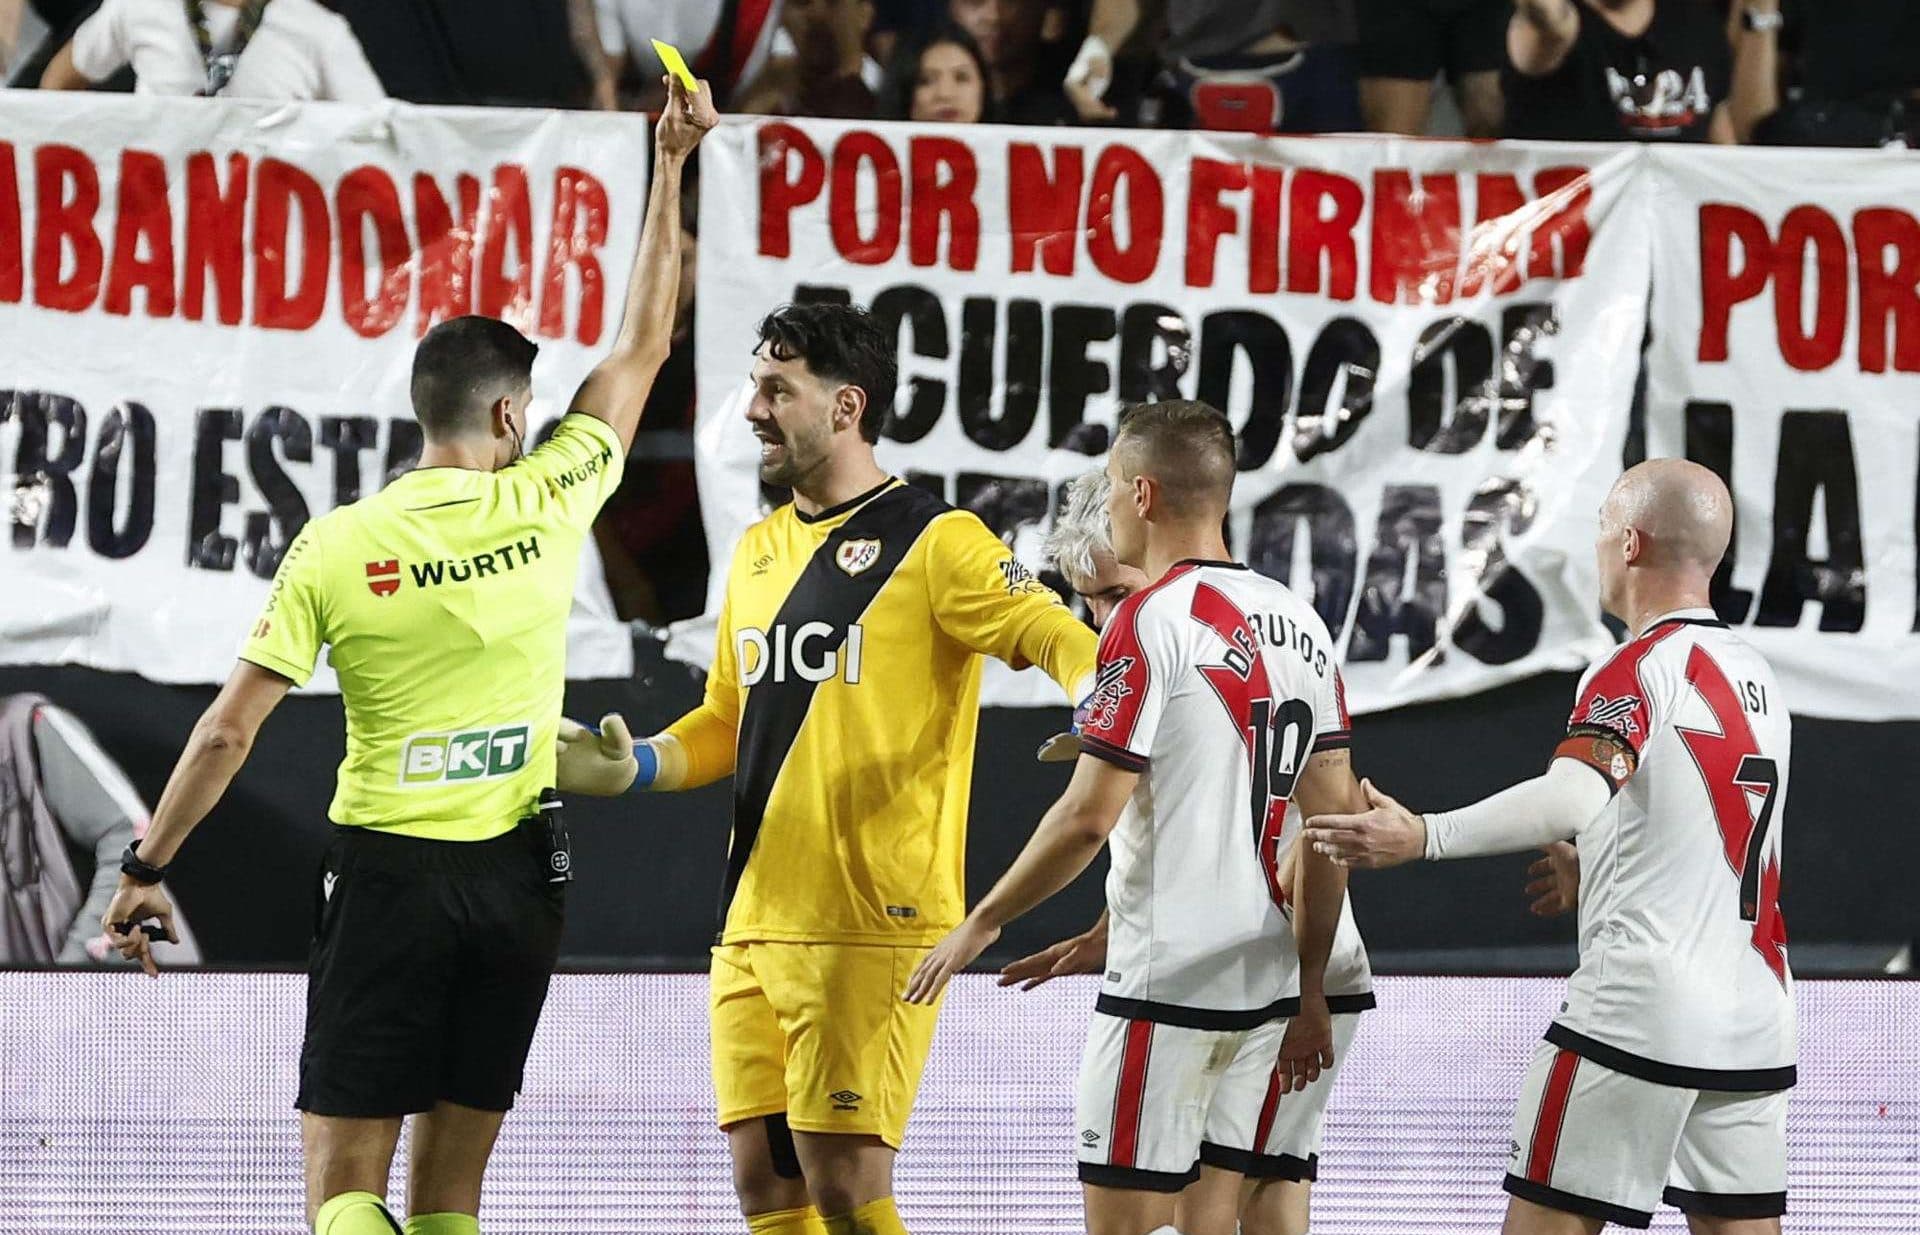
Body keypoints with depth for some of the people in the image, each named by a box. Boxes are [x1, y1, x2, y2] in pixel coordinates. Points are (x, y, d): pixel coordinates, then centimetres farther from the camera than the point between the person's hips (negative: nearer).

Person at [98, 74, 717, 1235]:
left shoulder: (337, 546, -7)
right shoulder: (546, 506, -3)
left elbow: (228, 733, -6)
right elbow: (643, 349, 10)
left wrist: (146, 868, 3)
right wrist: (671, 168, 18)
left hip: (388, 875, -2)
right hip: (516, 877, 2)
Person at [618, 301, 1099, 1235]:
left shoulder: (932, 542, -5)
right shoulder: (758, 552, 17)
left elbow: (1050, 632, -15)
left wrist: (1094, 700, -36)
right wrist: (635, 766, 9)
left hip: (871, 928, -7)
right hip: (753, 922, 7)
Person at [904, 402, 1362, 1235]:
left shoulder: (1151, 620, -12)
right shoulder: (1299, 624, 10)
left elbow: (1088, 817, -15)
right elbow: (1335, 821, 12)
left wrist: (982, 924, -2)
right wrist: (1310, 992, 17)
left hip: (1166, 980, -7)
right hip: (1267, 980, 8)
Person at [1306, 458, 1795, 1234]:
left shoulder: (1638, 672, -10)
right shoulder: (1759, 679, 16)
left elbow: (1575, 797, -28)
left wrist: (1423, 838, -32)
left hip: (1636, 1015, -7)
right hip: (1757, 1028, 7)